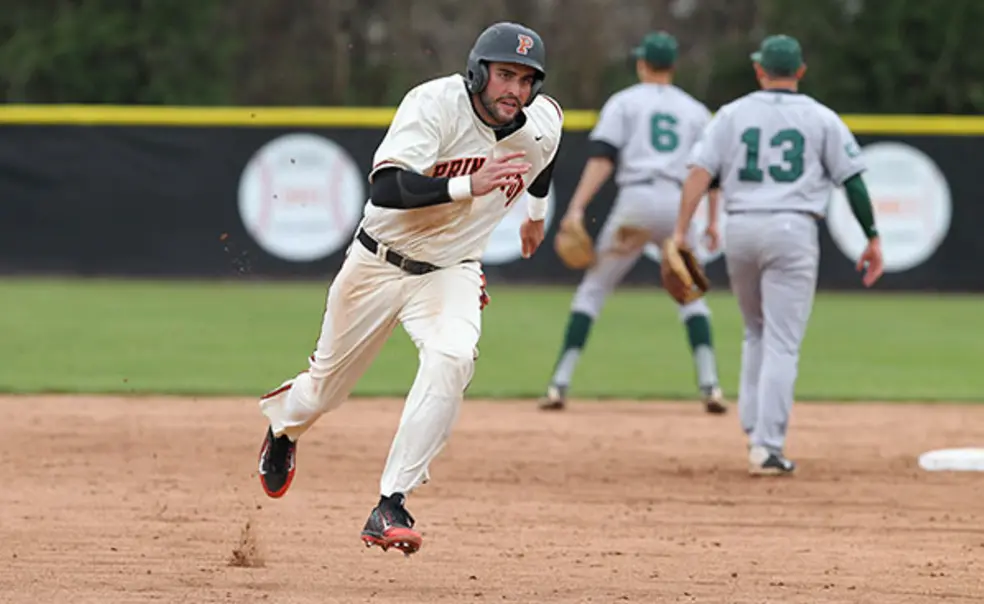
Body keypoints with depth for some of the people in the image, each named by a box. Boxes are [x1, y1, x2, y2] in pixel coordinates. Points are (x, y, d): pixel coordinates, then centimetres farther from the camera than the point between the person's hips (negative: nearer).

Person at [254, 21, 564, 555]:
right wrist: (468, 186, -48)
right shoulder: (436, 104, -26)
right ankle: (284, 425, 55)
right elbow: (384, 188, -38)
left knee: (451, 359, -30)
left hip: (450, 272, 2)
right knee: (329, 381, 15)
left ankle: (390, 507, -28)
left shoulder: (543, 126, -10)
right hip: (378, 264, -2)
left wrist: (537, 212, 33)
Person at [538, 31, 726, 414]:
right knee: (690, 294, 15)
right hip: (679, 204, 2)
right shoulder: (695, 110, 18)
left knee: (593, 288, 7)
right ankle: (709, 386, -2)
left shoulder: (624, 102, 10)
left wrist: (577, 208, -9)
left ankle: (560, 385, -2)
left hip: (636, 199, -2)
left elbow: (602, 159, -3)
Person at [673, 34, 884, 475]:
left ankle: (755, 432, 16)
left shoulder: (732, 115, 7)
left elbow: (700, 172, -2)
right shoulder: (821, 119, 4)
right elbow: (853, 180, 0)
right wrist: (872, 238, 6)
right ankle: (768, 447, -11)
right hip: (792, 230, -2)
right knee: (782, 343, -3)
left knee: (756, 333, 22)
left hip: (740, 229, 2)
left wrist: (681, 232, -4)